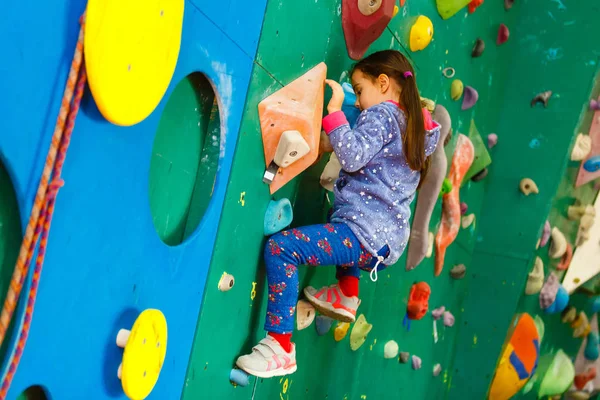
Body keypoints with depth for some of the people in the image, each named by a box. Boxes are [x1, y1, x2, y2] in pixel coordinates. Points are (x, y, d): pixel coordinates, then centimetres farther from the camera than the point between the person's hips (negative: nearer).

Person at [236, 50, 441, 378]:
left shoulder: (381, 114, -6)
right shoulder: (414, 125, 20)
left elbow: (352, 157, -22)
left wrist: (334, 110, -15)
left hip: (364, 237, -10)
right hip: (390, 240, 10)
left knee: (279, 246, -18)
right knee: (343, 210, 42)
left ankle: (280, 346, -18)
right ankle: (347, 296, 32)